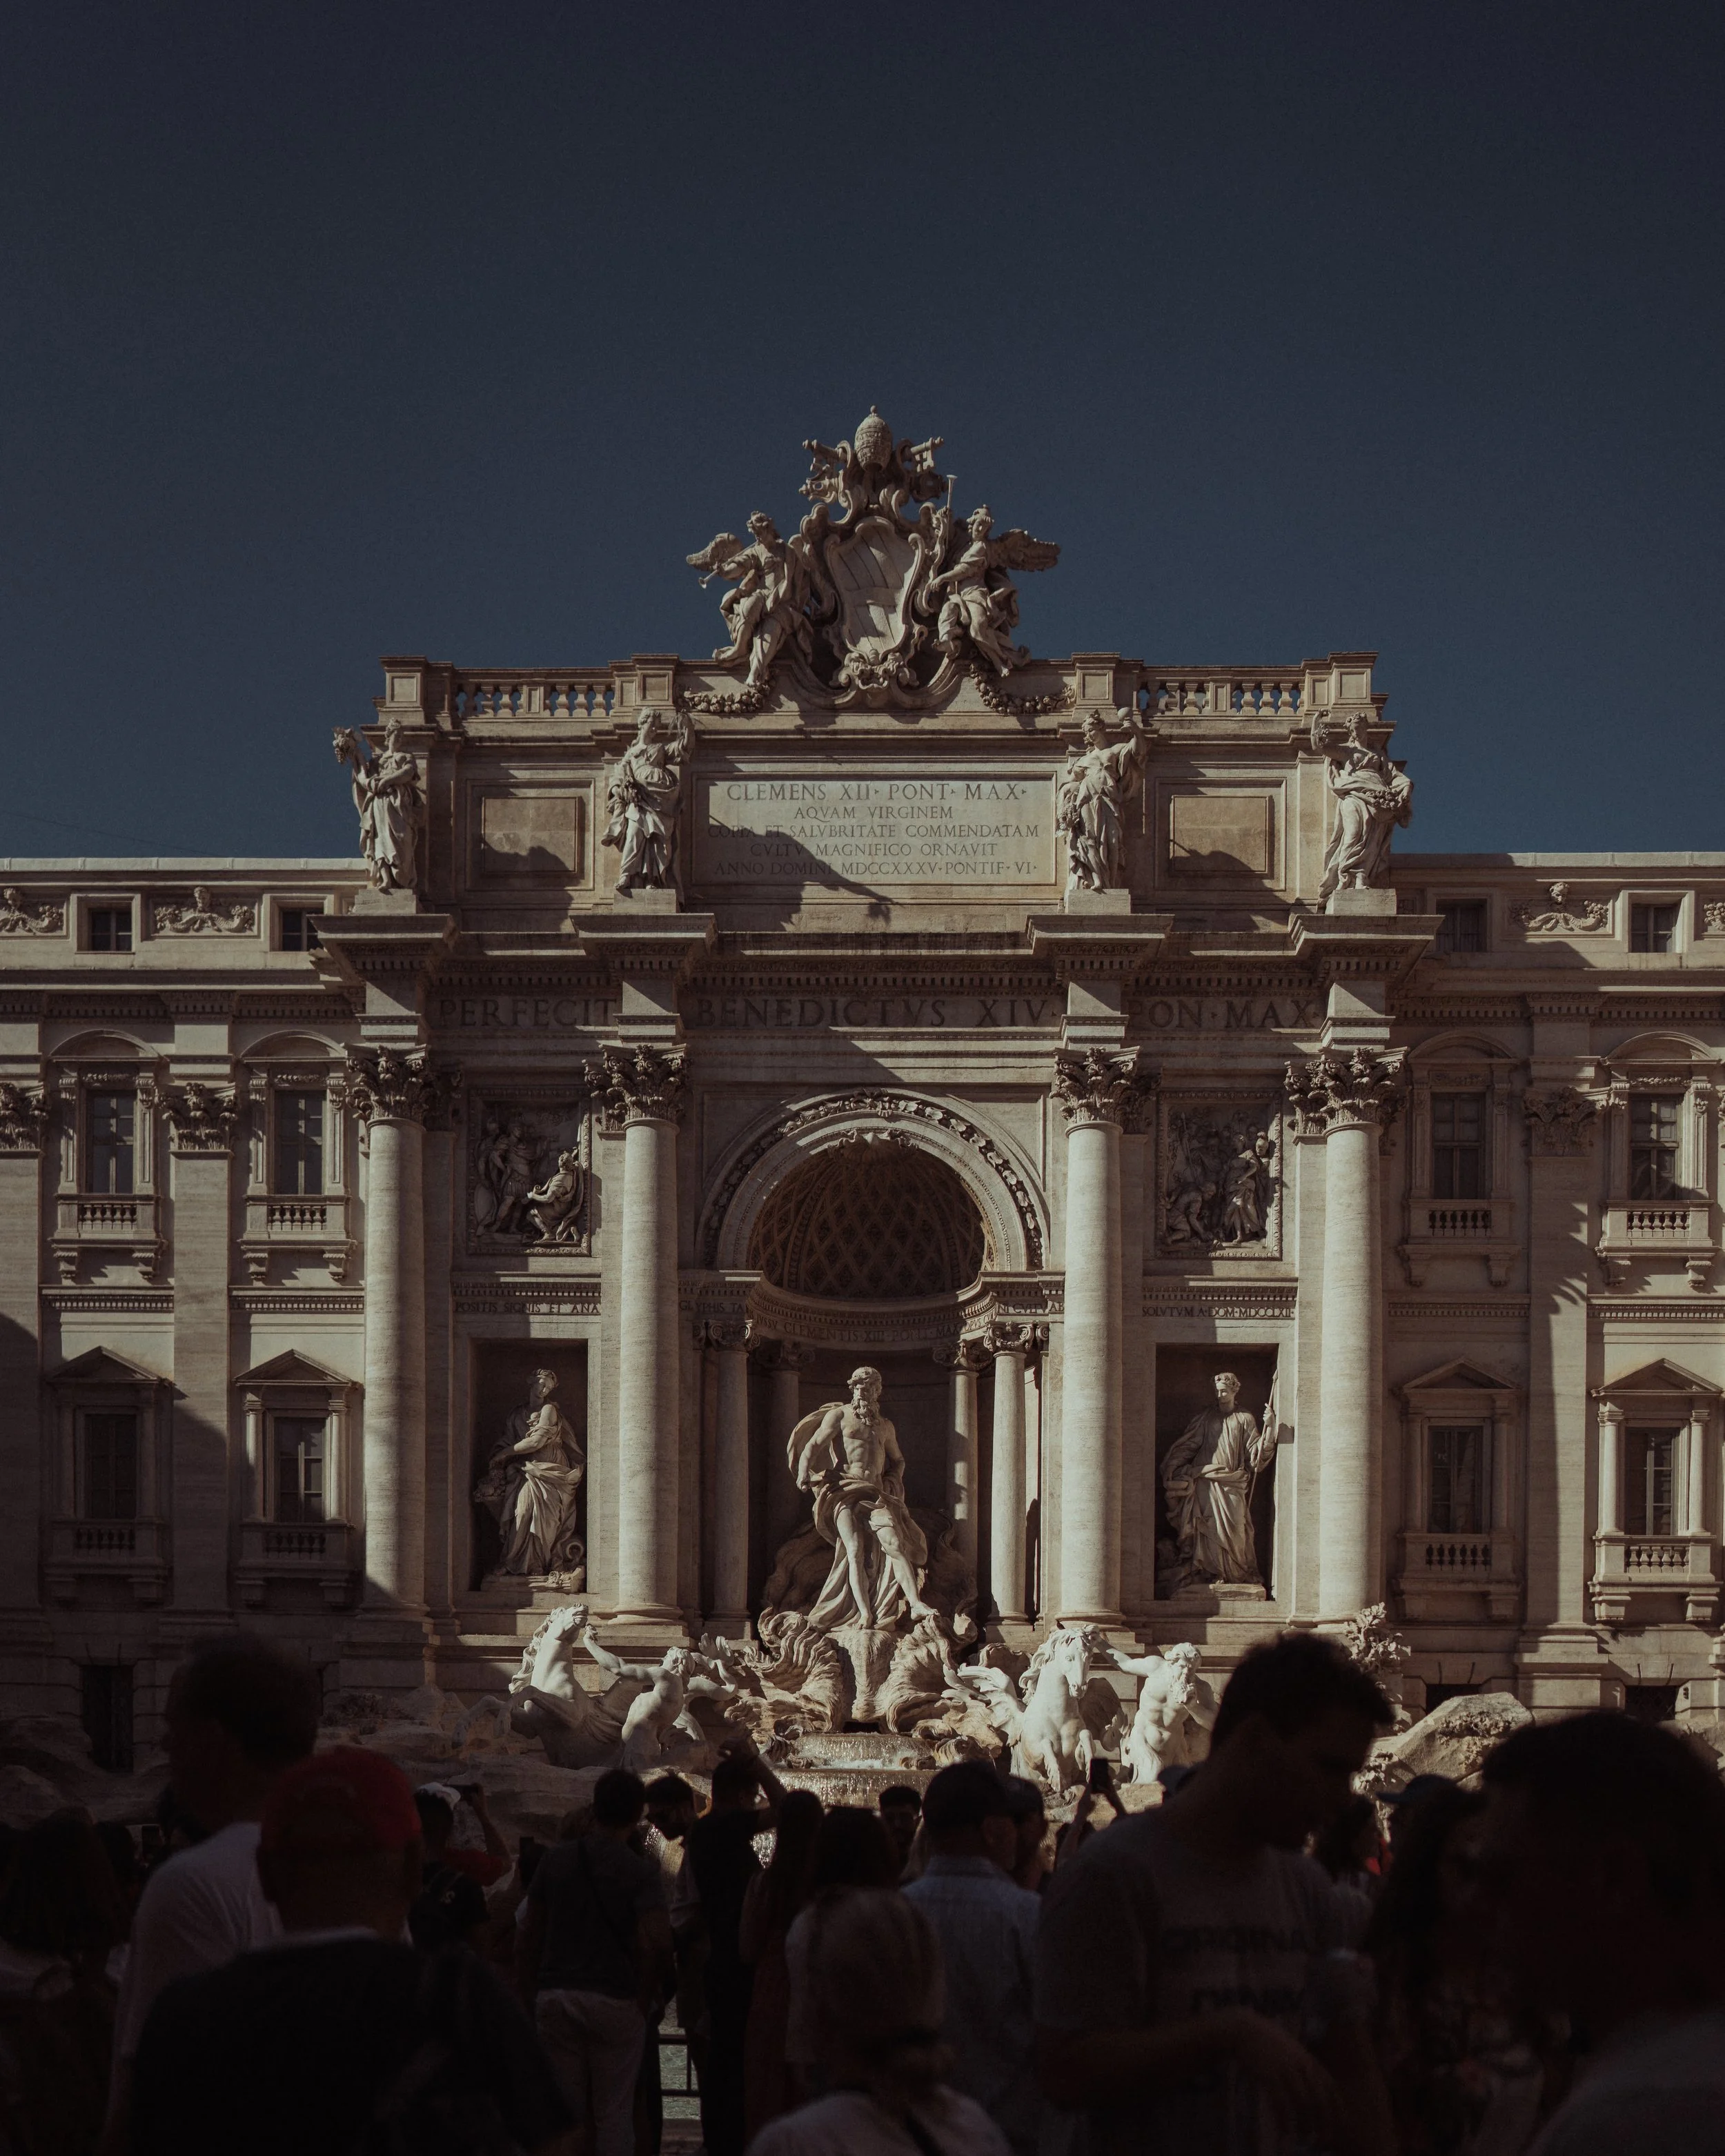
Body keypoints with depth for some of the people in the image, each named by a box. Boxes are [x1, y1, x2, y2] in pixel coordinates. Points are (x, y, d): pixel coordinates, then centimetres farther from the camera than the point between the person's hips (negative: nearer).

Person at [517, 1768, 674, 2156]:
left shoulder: (555, 1859, 5)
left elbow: (527, 1935, 7)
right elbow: (655, 1944, -17)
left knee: (563, 2110, 9)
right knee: (614, 2115, 2)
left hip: (555, 1997, 3)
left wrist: (530, 1991, 14)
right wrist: (648, 1998, -3)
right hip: (615, 2001, -3)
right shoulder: (640, 1871, -7)